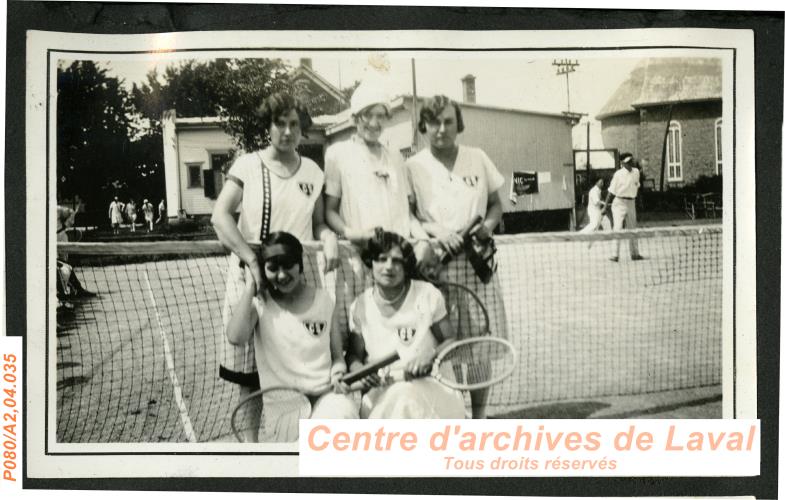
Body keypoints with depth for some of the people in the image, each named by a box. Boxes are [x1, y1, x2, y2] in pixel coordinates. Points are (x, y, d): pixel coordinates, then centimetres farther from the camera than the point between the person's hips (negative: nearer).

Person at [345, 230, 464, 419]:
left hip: (430, 384, -1)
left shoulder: (427, 295, 2)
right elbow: (354, 354, 12)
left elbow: (449, 341, 6)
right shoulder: (360, 306, 6)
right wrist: (359, 370, -12)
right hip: (380, 392, 1)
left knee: (407, 396, -35)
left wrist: (429, 356, -14)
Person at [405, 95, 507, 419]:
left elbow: (496, 205, 18)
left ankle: (479, 419, 15)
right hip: (437, 264, -3)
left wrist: (488, 225, -3)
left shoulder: (478, 158, 10)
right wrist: (436, 231, -15)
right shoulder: (414, 167, 3)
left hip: (478, 262, 3)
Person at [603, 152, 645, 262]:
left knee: (633, 228, 11)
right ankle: (615, 255, -10)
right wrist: (605, 207, -9)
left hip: (631, 203, 6)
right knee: (618, 228, -11)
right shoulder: (618, 174, -11)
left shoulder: (636, 172, 4)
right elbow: (611, 192, -8)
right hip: (619, 202, -6)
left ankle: (634, 254, 21)